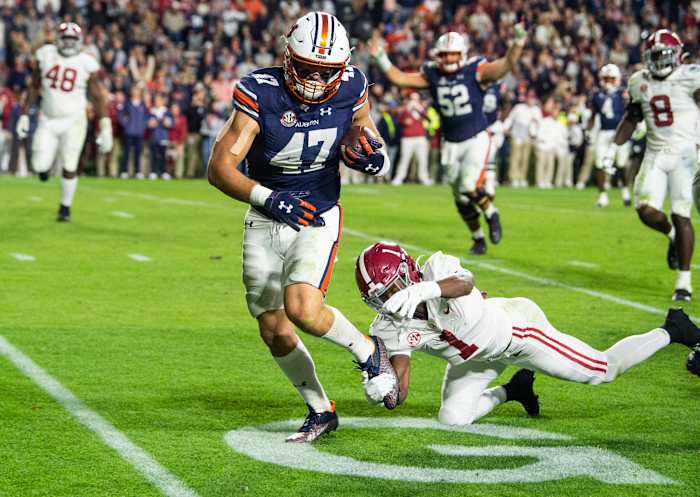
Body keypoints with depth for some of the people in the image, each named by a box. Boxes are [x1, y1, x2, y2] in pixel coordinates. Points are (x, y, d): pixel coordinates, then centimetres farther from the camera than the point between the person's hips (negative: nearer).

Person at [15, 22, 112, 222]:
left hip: (74, 121, -2)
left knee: (69, 166, -5)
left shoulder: (86, 63, -7)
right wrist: (24, 115, 8)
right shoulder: (45, 55, -1)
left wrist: (105, 128, -8)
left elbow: (97, 97, -3)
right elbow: (35, 88, 10)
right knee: (40, 167, -8)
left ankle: (65, 207, 14)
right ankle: (46, 163, 30)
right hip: (48, 120, 2)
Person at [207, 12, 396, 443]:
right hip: (266, 222, 1)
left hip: (318, 217, -1)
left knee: (302, 309, -25)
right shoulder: (261, 93, -21)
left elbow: (367, 140, 4)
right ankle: (321, 411, 29)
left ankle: (369, 351, 4)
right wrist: (267, 198, -40)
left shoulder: (351, 88, -12)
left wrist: (373, 158, -21)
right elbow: (220, 167, -24)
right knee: (274, 332, 7)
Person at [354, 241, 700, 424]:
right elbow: (400, 391, -22)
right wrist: (384, 388, -46)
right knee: (452, 419, -2)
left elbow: (465, 284, -54)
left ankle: (672, 331, 26)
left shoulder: (436, 270, -31)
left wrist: (423, 290, -72)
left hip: (511, 328, -5)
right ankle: (514, 390, 26)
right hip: (475, 357, 5)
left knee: (603, 370, 0)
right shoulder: (390, 329, -19)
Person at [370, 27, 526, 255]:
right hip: (451, 143, 4)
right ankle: (478, 239, 28)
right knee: (461, 199, 9)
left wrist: (518, 43, -39)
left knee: (470, 187, -22)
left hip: (476, 139, -4)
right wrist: (381, 59, -11)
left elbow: (506, 64, -24)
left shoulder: (475, 71, -11)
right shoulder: (432, 75, -1)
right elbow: (399, 78, -1)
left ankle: (491, 213, 10)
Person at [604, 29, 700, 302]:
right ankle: (673, 236, 25)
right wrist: (613, 147, 14)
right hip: (655, 154, 4)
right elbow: (631, 119, 21)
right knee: (646, 210, -11)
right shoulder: (640, 83, 8)